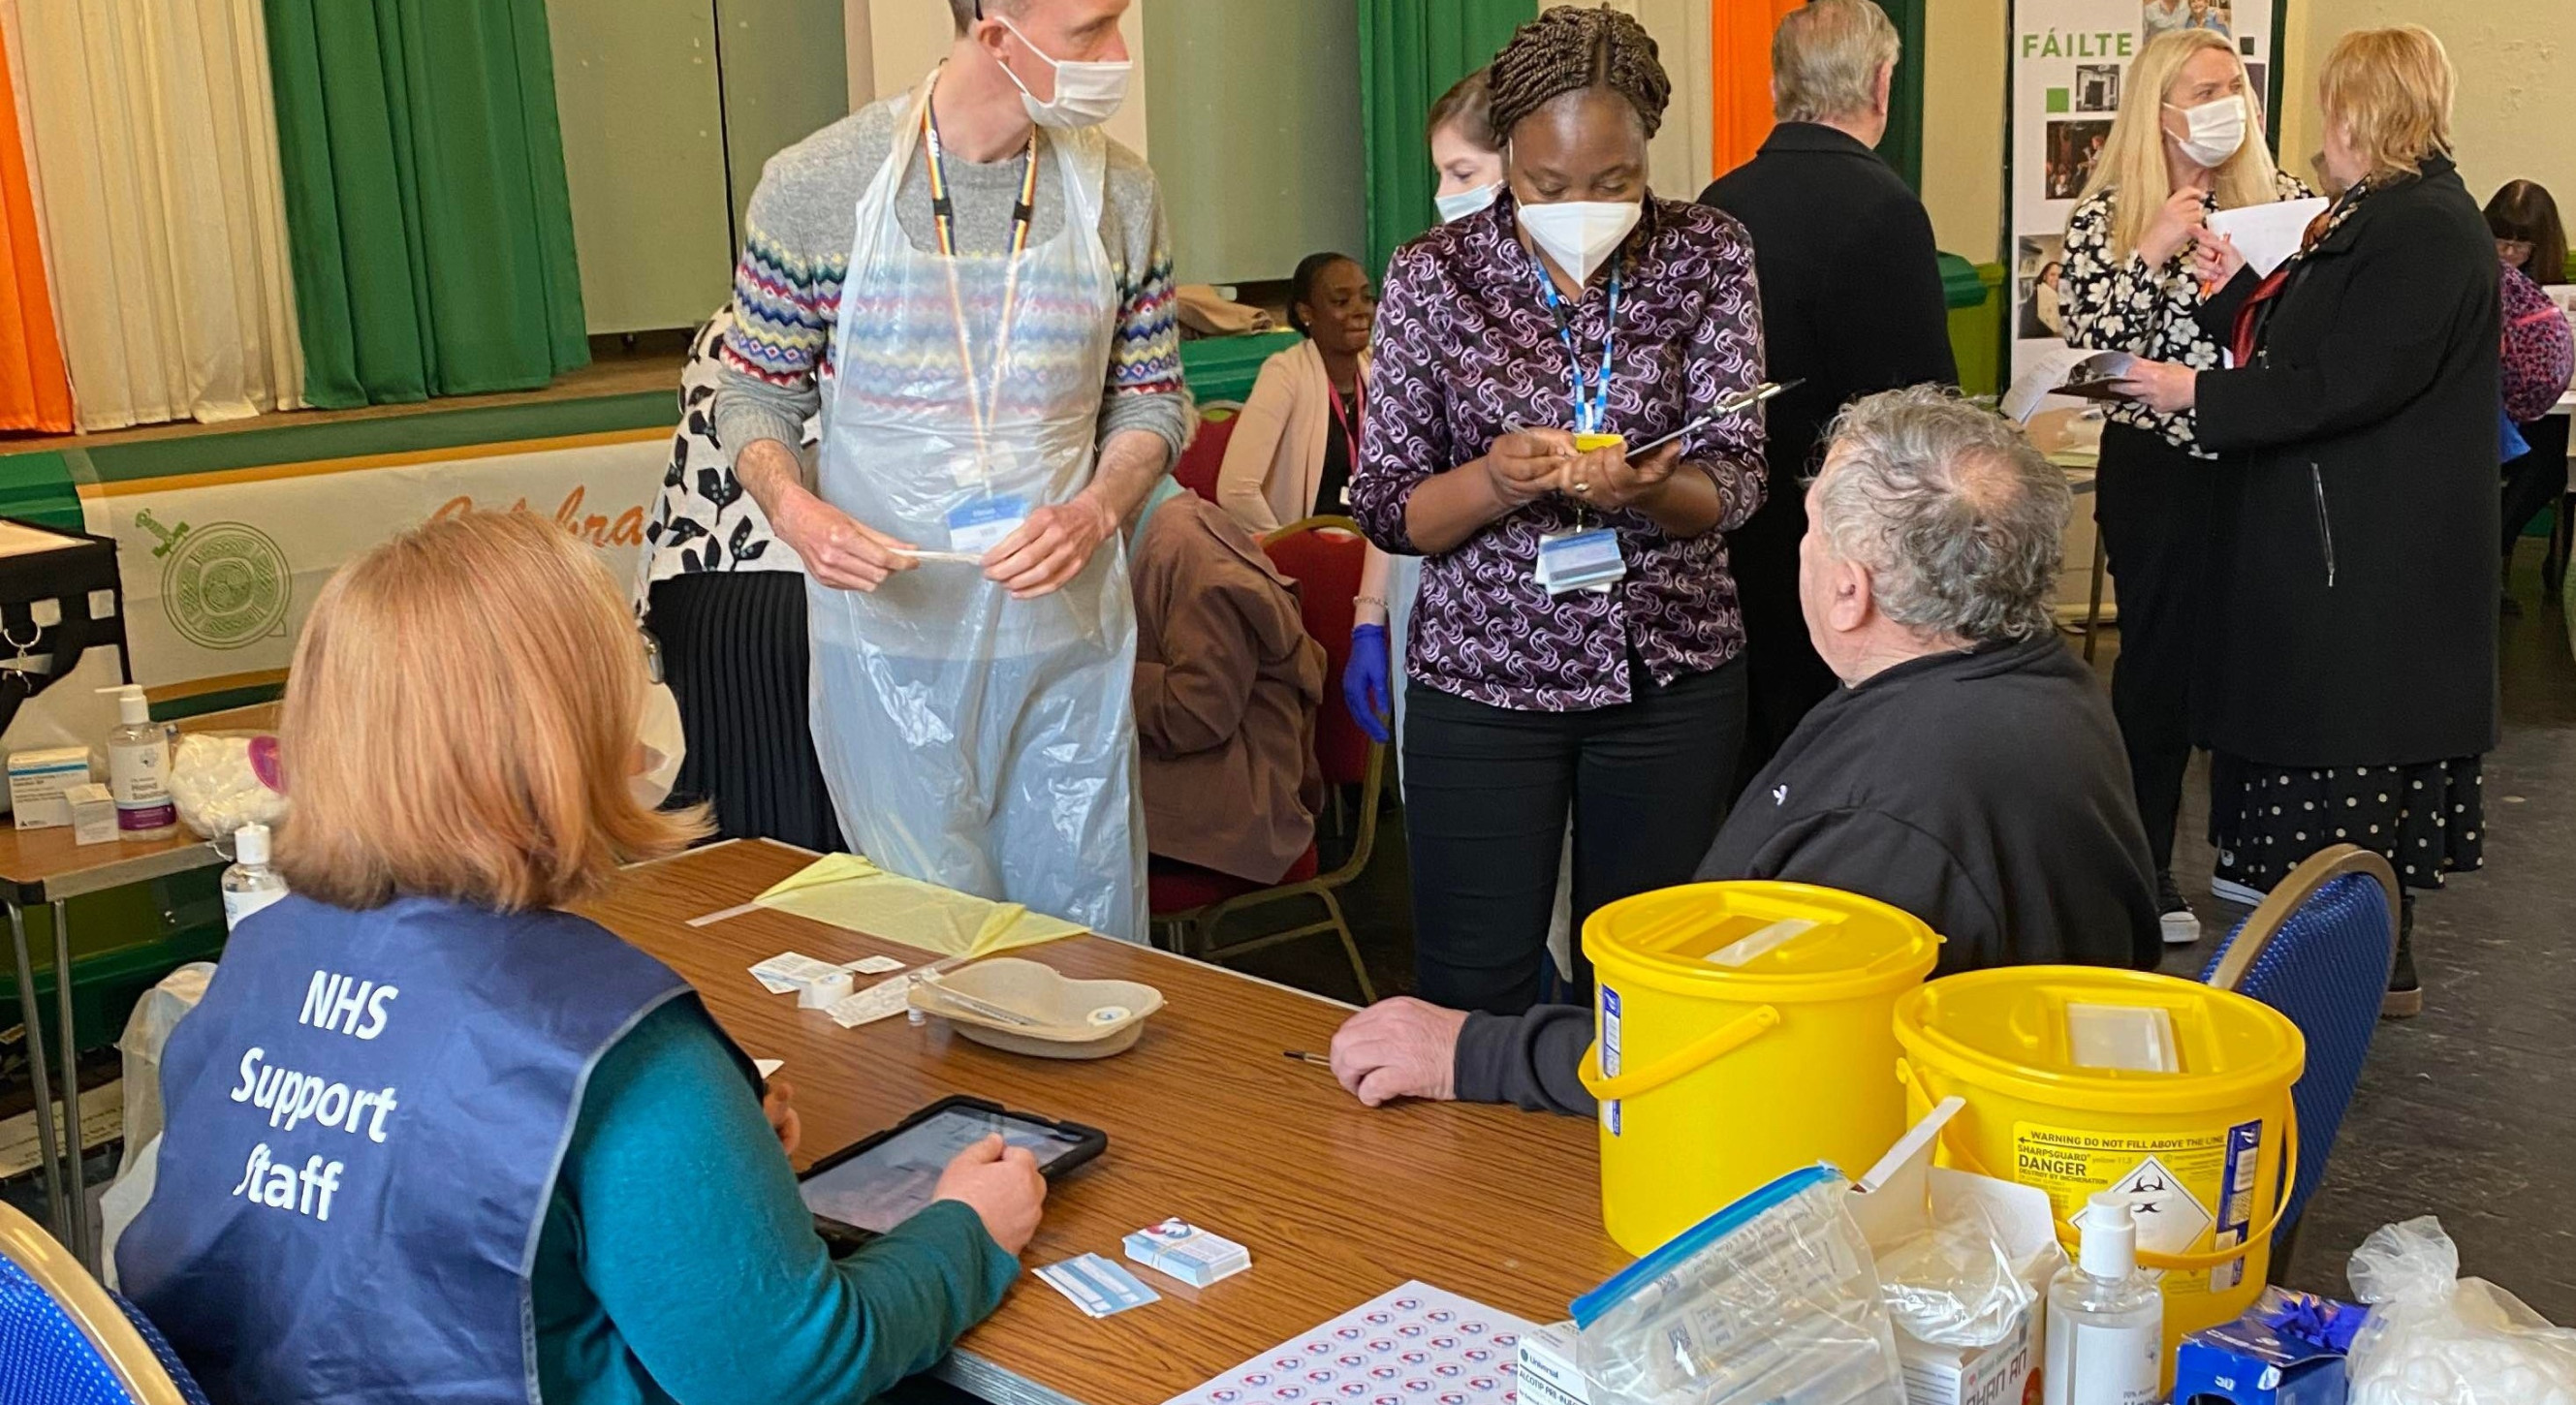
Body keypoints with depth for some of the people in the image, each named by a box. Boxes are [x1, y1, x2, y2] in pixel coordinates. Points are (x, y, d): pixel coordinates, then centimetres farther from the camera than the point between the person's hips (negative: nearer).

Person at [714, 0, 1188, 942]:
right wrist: (791, 507, -18)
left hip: (1070, 629, 2)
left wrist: (1097, 510, -11)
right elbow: (755, 397, 3)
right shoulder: (814, 187, -8)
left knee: (1095, 950, 10)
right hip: (891, 640, -2)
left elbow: (1151, 400, 9)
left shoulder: (1120, 193, 0)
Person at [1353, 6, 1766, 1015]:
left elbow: (1733, 481, -6)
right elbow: (1386, 508, -4)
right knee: (1473, 992, 4)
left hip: (1671, 676, 1)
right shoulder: (1435, 274, -5)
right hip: (1481, 678, -1)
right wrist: (1494, 482, -25)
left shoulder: (1706, 256, -2)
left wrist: (1649, 489, -28)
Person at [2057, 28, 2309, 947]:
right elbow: (2088, 336, -12)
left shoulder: (2282, 198, 6)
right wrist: (2154, 250, -19)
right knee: (2161, 660, 4)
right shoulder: (2107, 216, -1)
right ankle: (2144, 869, 17)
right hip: (2159, 468, -2)